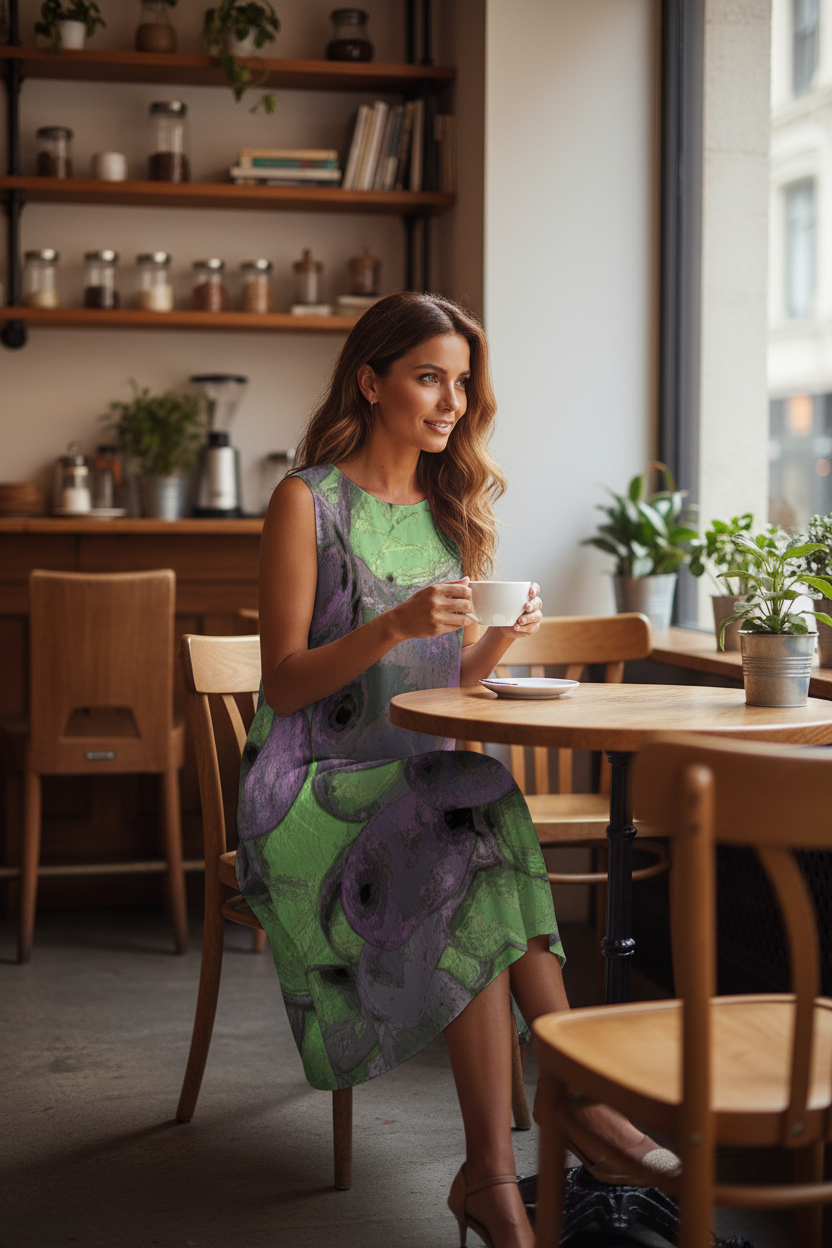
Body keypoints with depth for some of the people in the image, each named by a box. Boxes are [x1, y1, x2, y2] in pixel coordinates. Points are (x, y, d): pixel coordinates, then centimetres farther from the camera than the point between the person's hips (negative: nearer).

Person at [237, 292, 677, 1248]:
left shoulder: (455, 509, 13)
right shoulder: (308, 502, -4)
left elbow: (452, 683, 14)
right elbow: (284, 683, -9)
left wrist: (500, 638, -9)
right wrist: (395, 626, -25)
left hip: (426, 776, 5)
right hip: (319, 785, -4)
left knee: (488, 871, -28)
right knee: (478, 858, -30)